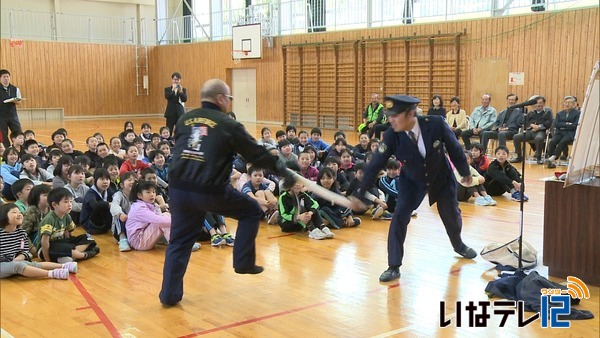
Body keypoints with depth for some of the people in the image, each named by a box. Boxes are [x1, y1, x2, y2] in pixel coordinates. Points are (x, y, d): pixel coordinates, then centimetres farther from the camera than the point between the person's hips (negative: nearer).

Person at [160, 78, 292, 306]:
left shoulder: (184, 120, 11)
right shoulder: (228, 125, -3)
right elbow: (256, 153, 3)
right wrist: (281, 169, 16)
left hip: (179, 189, 5)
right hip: (211, 191, -5)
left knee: (179, 241, 18)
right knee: (251, 210, 18)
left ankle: (169, 294, 19)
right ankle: (244, 262, 22)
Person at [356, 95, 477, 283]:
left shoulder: (436, 124, -32)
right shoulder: (392, 136, -30)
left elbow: (454, 148, -14)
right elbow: (375, 165, -22)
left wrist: (465, 172, 1)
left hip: (442, 178, 1)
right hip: (412, 181, 0)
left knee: (451, 215, 17)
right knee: (399, 217, -14)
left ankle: (459, 246, 51)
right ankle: (394, 267, -1)